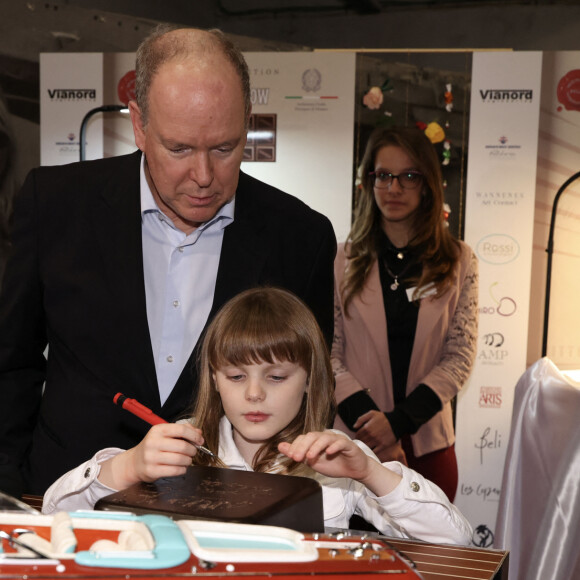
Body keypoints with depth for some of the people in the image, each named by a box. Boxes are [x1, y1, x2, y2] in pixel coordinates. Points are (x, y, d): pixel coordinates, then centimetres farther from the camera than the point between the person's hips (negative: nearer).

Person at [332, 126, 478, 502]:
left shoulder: (459, 262, 3)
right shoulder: (344, 260, 1)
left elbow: (460, 358, -2)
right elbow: (328, 354, -3)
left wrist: (399, 421, -12)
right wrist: (366, 418, -15)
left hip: (428, 443, 1)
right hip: (355, 441, -1)